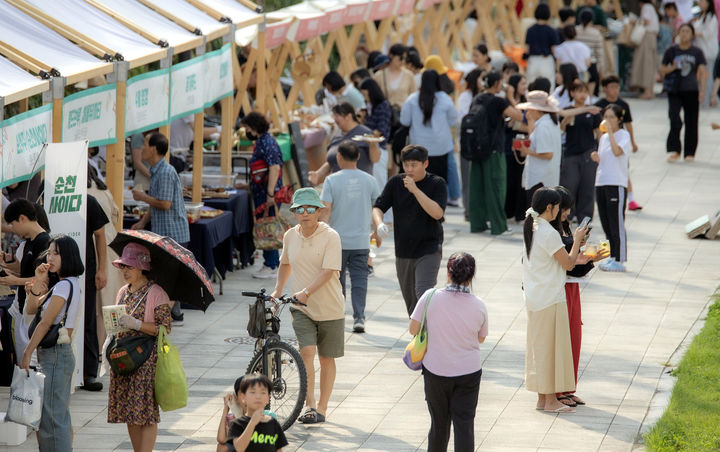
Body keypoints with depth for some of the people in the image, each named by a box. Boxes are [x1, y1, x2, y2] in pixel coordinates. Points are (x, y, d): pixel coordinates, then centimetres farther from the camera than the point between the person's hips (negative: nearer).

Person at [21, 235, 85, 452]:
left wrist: (27, 353, -13)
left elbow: (45, 323, -16)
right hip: (56, 355, 10)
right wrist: (37, 284, 0)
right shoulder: (65, 285, 17)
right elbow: (31, 309, 15)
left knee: (52, 417, -9)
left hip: (56, 355, -10)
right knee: (60, 416, 13)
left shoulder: (65, 285, -14)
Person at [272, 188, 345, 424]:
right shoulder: (290, 236, 2)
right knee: (307, 351, -17)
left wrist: (305, 292, -31)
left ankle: (321, 407, 19)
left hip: (329, 308, -2)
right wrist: (278, 289, 10)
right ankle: (310, 405, -18)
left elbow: (327, 272, -21)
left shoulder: (330, 237, -12)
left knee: (326, 358, 8)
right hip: (301, 308, 2)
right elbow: (285, 264, 21)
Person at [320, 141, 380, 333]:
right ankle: (359, 318, -7)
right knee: (359, 279, 3)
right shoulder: (369, 181, 1)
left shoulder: (332, 180, -7)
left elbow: (325, 209, -12)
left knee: (337, 279, 11)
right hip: (361, 240, 1)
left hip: (337, 240, -1)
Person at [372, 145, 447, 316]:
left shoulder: (437, 184, -6)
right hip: (403, 251, 5)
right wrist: (379, 224, -21)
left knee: (423, 294, -22)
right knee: (410, 299, 14)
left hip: (428, 250, -5)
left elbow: (437, 213, -19)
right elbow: (378, 207, 2)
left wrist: (415, 189, -24)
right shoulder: (396, 182, 4)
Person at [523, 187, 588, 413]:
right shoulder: (548, 233, -20)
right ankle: (551, 400, 6)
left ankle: (542, 398, 20)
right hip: (550, 299, -9)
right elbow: (567, 263, -13)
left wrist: (574, 259, 15)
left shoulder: (530, 229, 8)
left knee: (539, 346, 14)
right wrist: (577, 240, -1)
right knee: (552, 346, 0)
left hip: (534, 298, 9)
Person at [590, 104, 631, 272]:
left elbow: (617, 151, -24)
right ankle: (612, 257, 18)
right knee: (606, 224, 10)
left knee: (616, 224, -5)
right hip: (601, 183, 8)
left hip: (617, 184, -8)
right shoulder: (603, 137, 16)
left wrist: (610, 131, -21)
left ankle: (619, 260, -3)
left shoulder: (623, 135, -5)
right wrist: (596, 158, 4)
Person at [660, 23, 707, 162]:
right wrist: (672, 68, -13)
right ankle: (674, 150, -8)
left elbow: (702, 72, -3)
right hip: (675, 91, -1)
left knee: (691, 122, 4)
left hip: (691, 91, 1)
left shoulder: (697, 52, 2)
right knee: (675, 120, -15)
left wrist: (702, 90, -14)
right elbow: (662, 70, 8)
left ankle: (690, 152, 14)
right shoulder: (671, 51, 3)